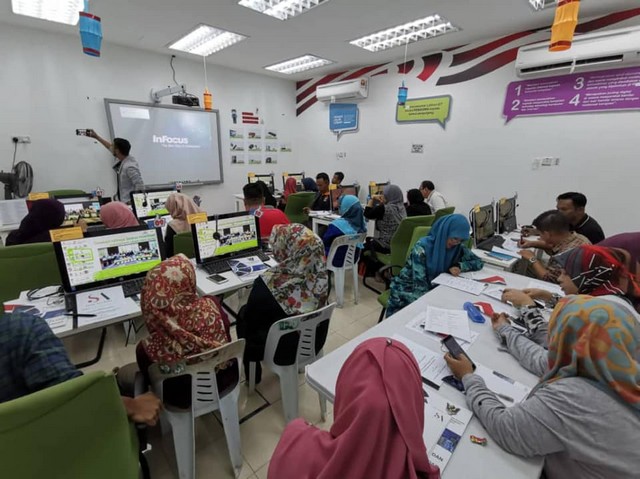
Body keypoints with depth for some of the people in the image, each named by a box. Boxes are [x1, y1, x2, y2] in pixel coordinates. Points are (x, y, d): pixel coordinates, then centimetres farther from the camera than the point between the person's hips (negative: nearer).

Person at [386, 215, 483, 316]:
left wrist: (459, 266, -16)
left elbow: (478, 262, 2)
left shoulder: (458, 247, -6)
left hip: (432, 289, 6)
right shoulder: (422, 248, -24)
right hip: (406, 290, -5)